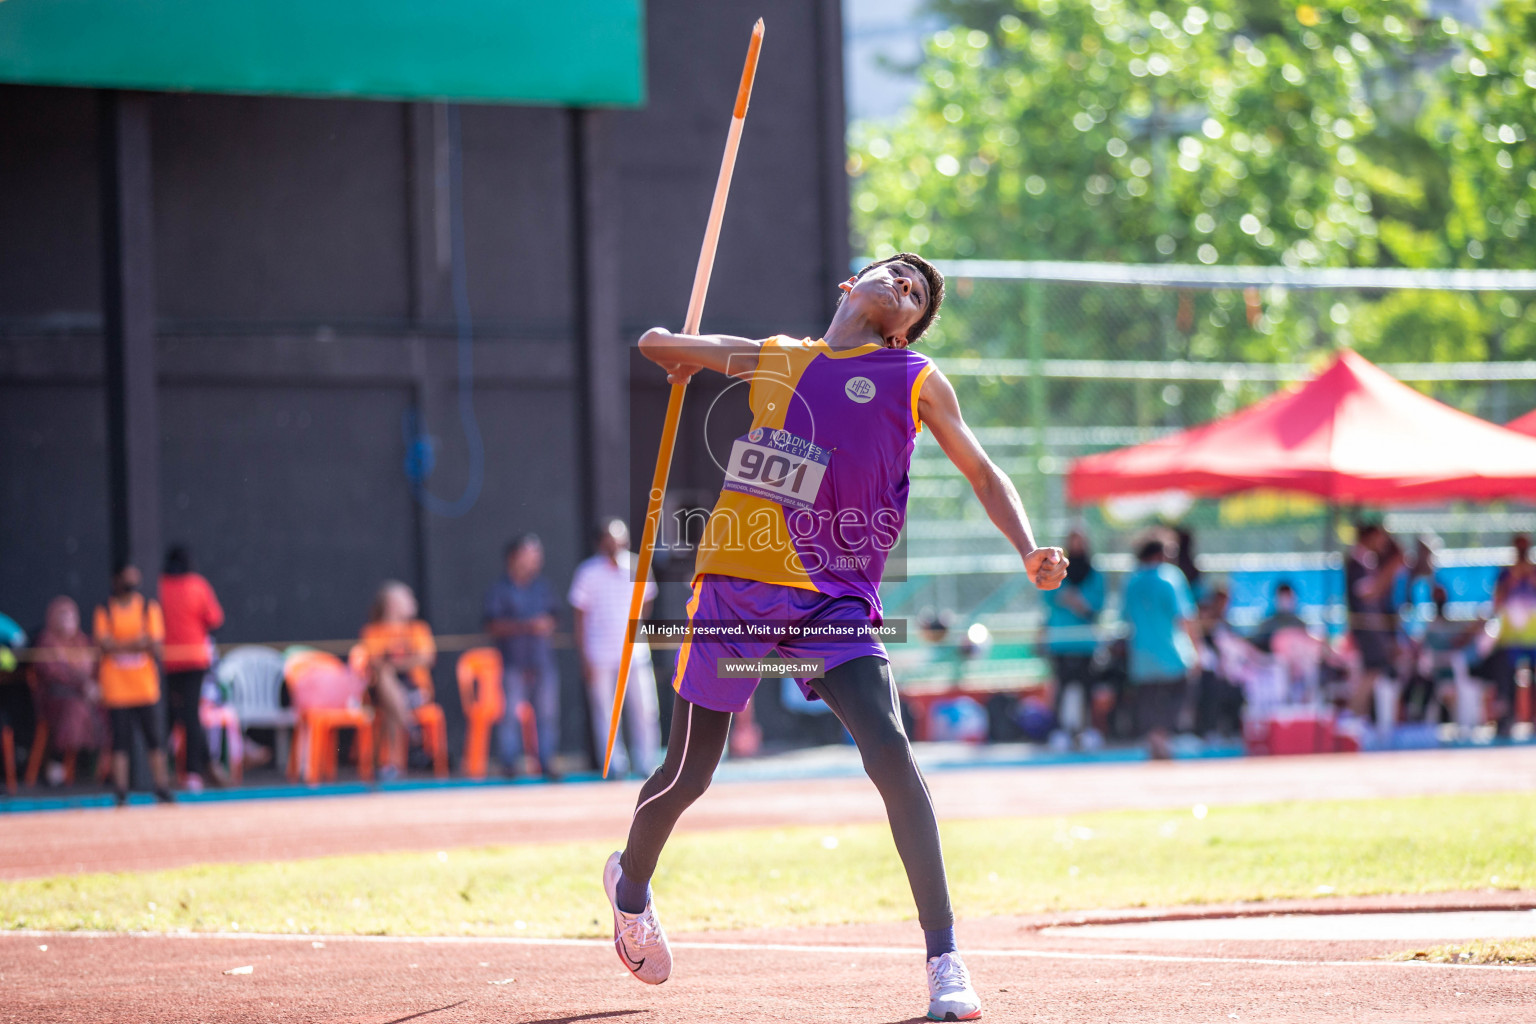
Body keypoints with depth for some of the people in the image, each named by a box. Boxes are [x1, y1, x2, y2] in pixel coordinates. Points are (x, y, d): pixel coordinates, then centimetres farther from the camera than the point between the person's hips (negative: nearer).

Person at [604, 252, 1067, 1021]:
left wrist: (1029, 552, -6)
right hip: (735, 585, 1)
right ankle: (630, 883, 42)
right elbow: (655, 345, 32)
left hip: (833, 603, -1)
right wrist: (678, 354, 15)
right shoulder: (772, 359, 14)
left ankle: (944, 959, -19)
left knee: (889, 753, -22)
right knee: (689, 774, 8)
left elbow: (981, 473, 5)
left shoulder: (916, 381, 10)